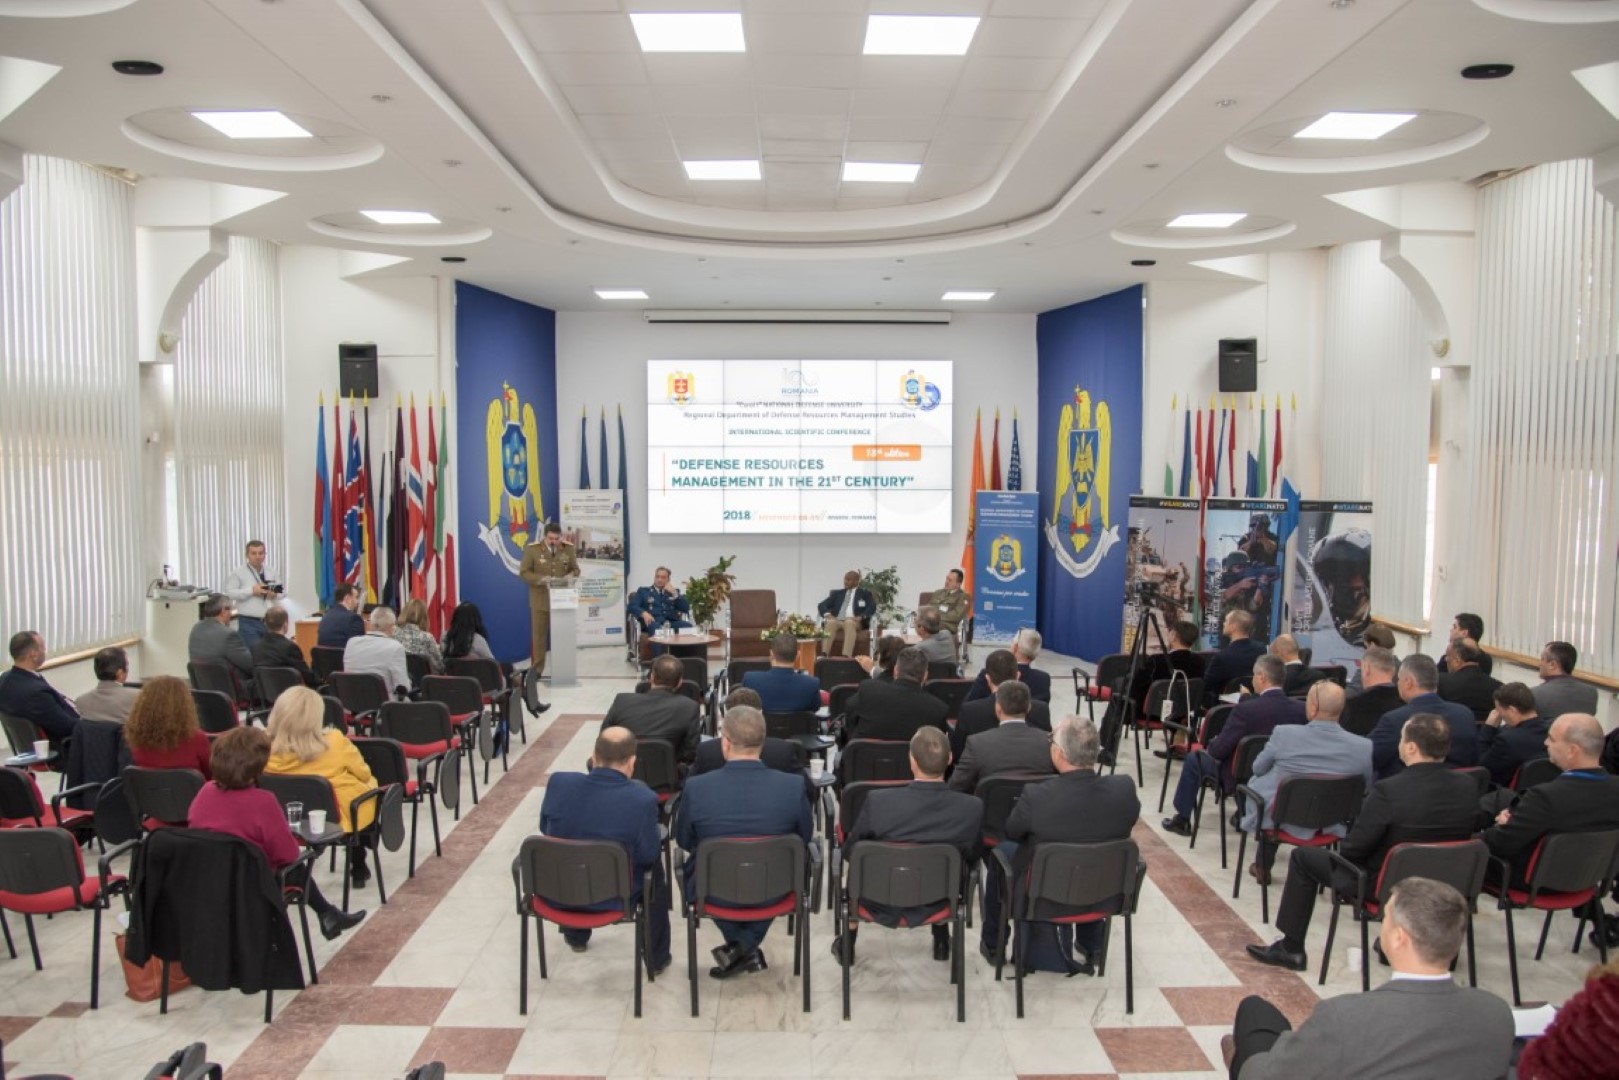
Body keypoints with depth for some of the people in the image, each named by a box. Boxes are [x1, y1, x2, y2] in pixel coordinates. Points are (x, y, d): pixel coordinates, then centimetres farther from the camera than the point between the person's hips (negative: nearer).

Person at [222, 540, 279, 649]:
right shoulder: (238, 572, -3)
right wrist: (251, 591, -19)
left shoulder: (270, 572, 12)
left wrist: (275, 594, -6)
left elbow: (281, 592, 17)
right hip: (249, 623, -5)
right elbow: (229, 593, -11)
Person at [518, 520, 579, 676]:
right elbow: (524, 572, -6)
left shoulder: (568, 548, 3)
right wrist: (542, 579, -22)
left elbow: (575, 569, 10)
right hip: (540, 600, -2)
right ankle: (537, 670, 10)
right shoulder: (532, 549, -6)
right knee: (538, 636, 3)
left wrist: (571, 576, -14)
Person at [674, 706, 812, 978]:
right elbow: (805, 837, 0)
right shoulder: (793, 786, -18)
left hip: (714, 893, 0)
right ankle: (747, 945, 20)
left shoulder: (695, 788, -20)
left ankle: (739, 948, 26)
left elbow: (684, 841, -1)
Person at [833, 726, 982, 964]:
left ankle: (849, 939, 43)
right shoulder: (972, 808, -25)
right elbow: (972, 857, -4)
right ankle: (941, 940, 43)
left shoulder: (877, 801, -29)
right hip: (936, 904, 1)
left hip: (880, 904, -1)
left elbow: (851, 850, -9)